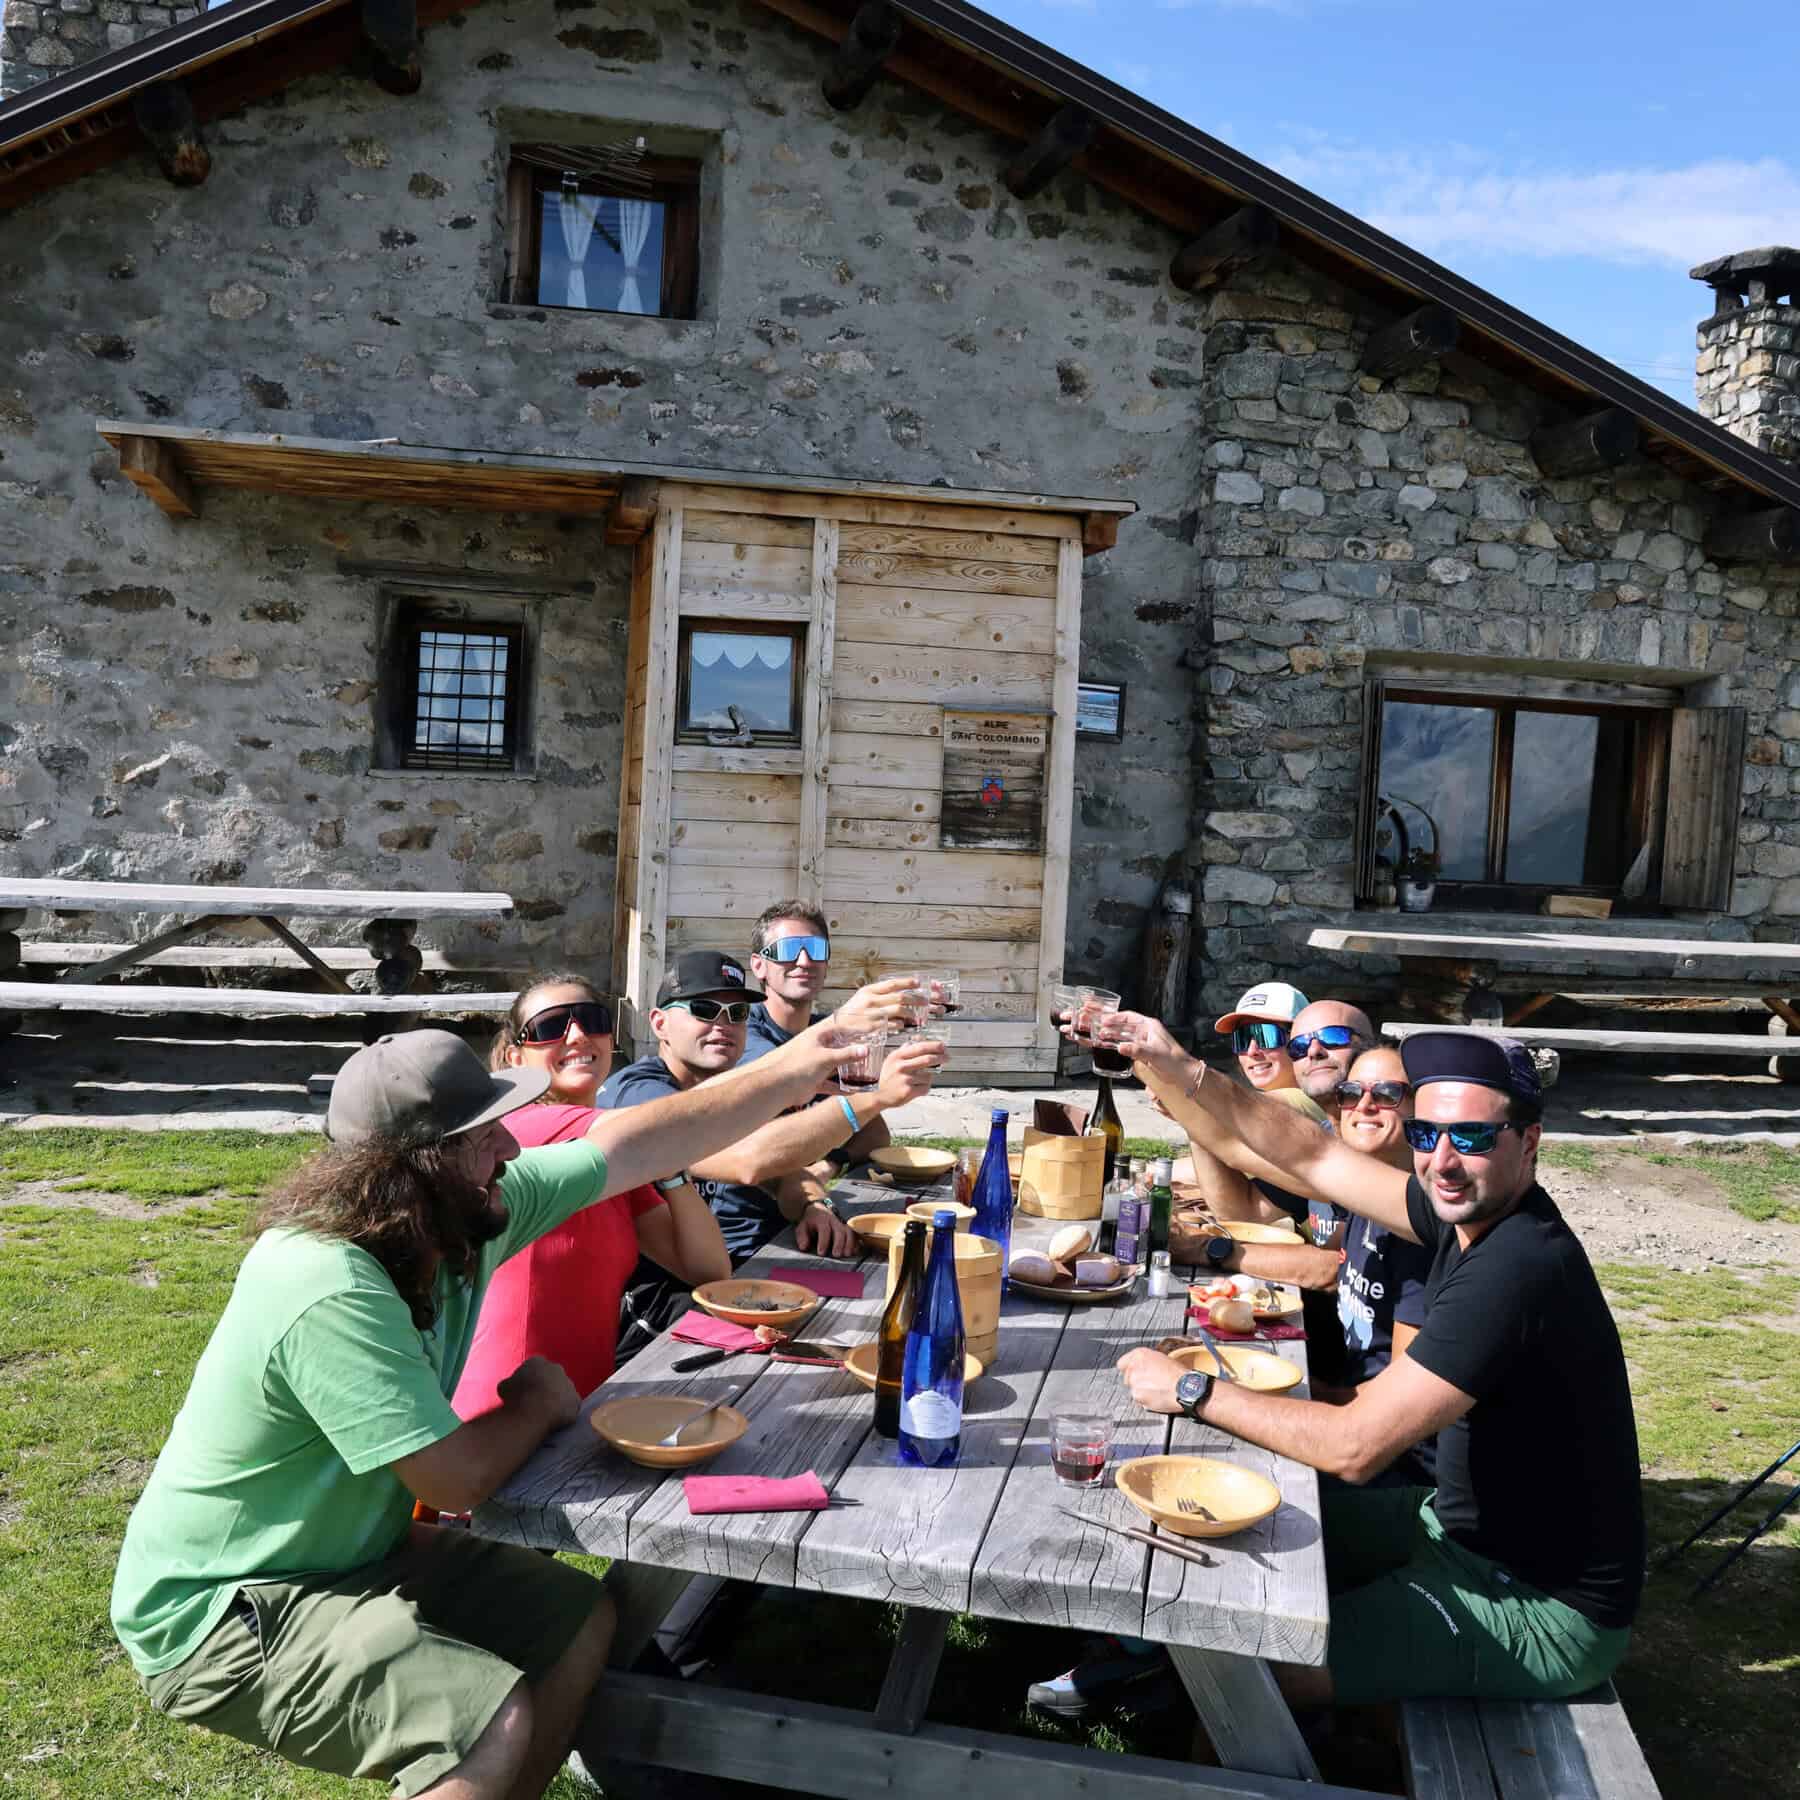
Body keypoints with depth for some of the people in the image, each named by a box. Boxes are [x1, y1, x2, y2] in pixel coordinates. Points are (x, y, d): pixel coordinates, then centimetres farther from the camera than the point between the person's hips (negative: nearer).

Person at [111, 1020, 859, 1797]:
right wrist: (539, 1406, -7)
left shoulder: (463, 1210, -10)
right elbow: (456, 1479, -27)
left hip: (355, 1549, 9)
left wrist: (791, 1070, -4)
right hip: (219, 1612, -8)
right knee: (495, 1719, -24)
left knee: (579, 1621, 8)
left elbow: (633, 1144, -3)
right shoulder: (328, 1294, -34)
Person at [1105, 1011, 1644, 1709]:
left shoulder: (1518, 1269, -31)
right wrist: (1175, 1068, -7)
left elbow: (1354, 1448, -30)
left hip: (1544, 1609, -9)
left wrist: (1191, 1391, -21)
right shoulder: (1470, 1212, -3)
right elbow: (1309, 1156, 3)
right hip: (1462, 1530, 9)